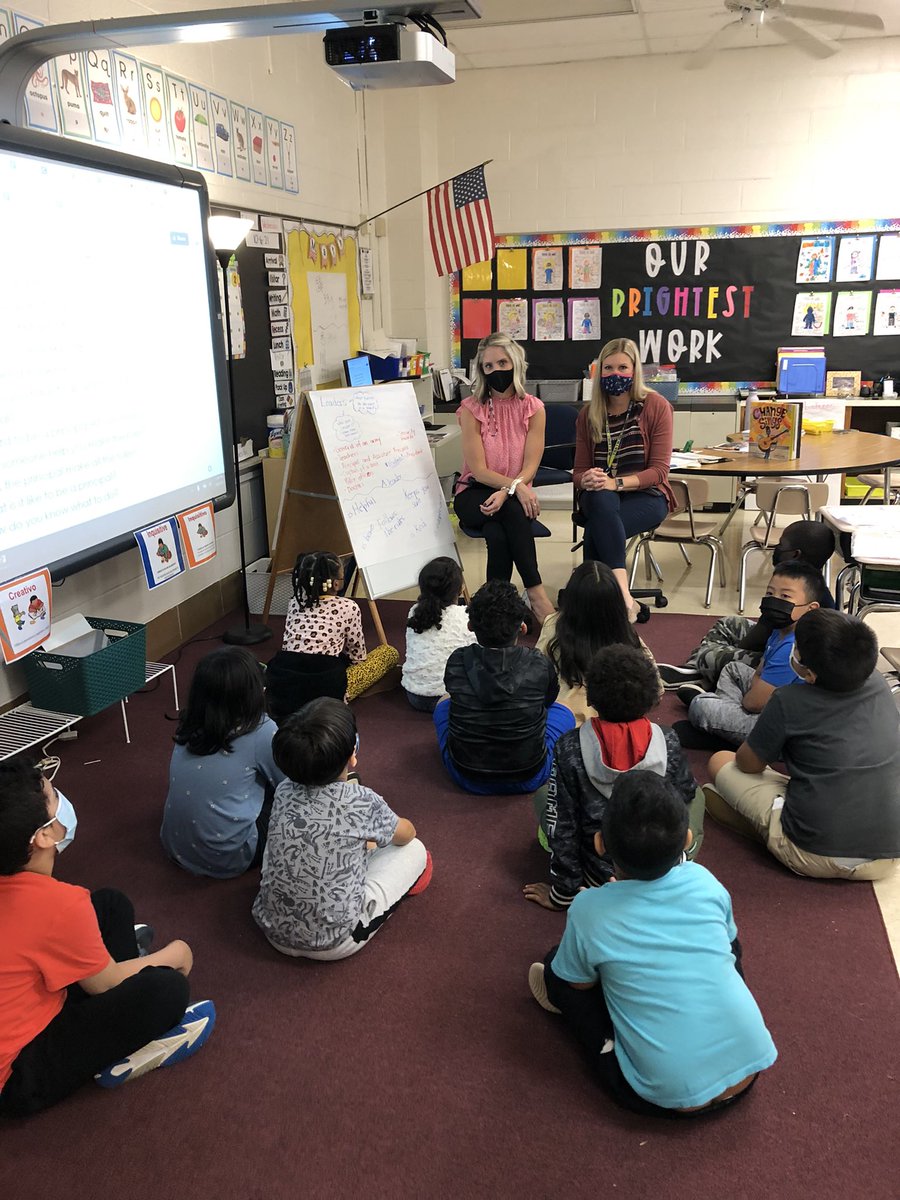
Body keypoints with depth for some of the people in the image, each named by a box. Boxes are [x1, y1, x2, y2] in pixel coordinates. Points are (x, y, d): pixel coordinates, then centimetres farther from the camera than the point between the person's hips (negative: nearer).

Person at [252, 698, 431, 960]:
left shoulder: (284, 792, -9)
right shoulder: (363, 802, -19)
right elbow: (407, 834, 7)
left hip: (273, 930, 4)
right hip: (334, 945, -4)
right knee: (415, 850, 8)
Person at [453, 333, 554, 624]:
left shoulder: (533, 409, 0)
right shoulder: (471, 409, -5)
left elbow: (530, 466, -9)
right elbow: (478, 470, -11)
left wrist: (507, 491, -29)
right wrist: (517, 487, -26)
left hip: (515, 497, 1)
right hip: (474, 495, -1)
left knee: (497, 532, -34)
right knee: (512, 509, -34)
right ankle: (535, 593, -30)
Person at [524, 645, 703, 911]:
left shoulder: (570, 749, -19)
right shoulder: (668, 742, -14)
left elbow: (562, 825, -13)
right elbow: (686, 793, 5)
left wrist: (562, 893, -1)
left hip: (600, 876, -1)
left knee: (543, 792, 20)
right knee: (696, 795, 27)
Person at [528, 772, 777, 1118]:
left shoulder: (589, 910, -15)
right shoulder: (704, 882, -6)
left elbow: (578, 983, 4)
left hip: (672, 1098, -3)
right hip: (749, 1068, 4)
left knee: (555, 969, 8)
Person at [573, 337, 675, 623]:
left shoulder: (657, 406, -4)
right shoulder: (588, 415, 6)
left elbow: (659, 470, -9)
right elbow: (579, 471, 7)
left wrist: (616, 483, -25)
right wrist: (588, 480, -19)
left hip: (645, 495, -2)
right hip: (599, 498, 2)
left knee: (596, 532, -35)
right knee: (602, 501, -38)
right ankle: (624, 597, -45)